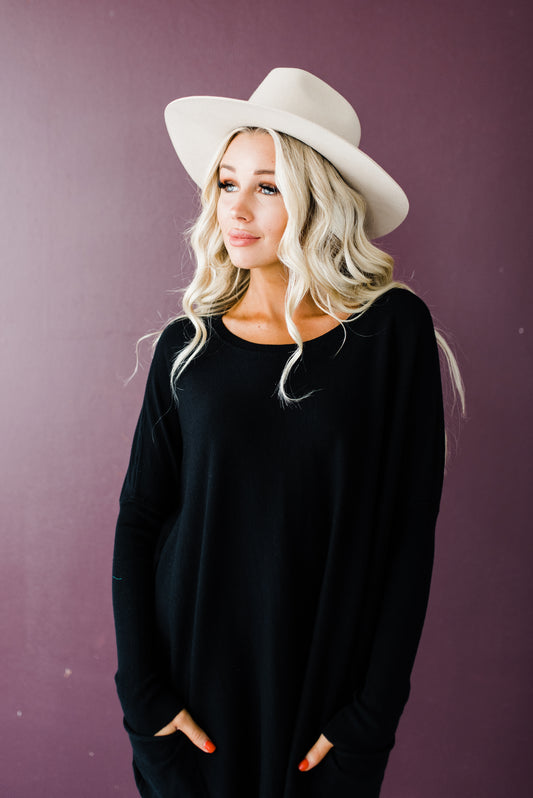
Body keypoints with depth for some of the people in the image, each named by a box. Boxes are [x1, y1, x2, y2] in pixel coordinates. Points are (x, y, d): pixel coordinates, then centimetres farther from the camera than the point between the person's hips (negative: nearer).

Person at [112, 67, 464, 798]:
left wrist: (373, 713, -8)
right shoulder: (187, 346, -3)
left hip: (324, 685, -1)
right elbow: (138, 519, 0)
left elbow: (410, 530, -8)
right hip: (192, 673, 2)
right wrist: (142, 690, -7)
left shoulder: (393, 329, -9)